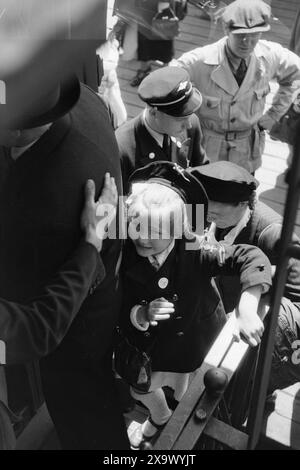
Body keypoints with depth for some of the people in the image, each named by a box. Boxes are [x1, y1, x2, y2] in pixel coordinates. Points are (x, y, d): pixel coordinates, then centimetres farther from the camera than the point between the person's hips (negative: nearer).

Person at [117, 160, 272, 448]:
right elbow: (119, 313, -21)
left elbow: (252, 258, -37)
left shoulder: (195, 253, -33)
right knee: (140, 386, 19)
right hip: (157, 340, 3)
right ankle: (160, 418, 58)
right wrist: (141, 315, -43)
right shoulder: (128, 258, -25)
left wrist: (247, 311, -48)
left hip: (197, 335, -2)